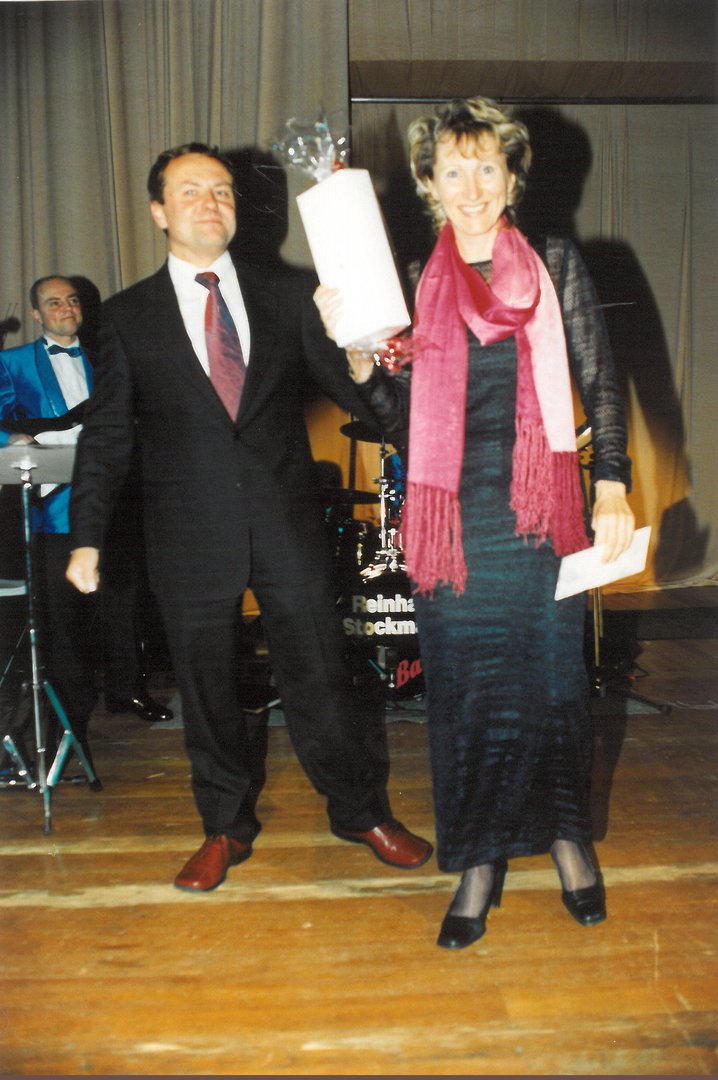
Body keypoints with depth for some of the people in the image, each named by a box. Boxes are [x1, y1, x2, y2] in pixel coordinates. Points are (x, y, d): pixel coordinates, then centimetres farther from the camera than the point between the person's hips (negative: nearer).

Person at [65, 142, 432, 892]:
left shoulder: (288, 297, 6)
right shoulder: (128, 315, 5)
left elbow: (347, 385, 3)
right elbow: (105, 432, 6)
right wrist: (85, 538, 2)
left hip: (288, 527, 0)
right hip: (190, 535, 0)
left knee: (319, 677, 7)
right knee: (206, 689, 11)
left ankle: (360, 812, 28)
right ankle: (225, 829, 31)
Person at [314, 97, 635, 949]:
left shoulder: (556, 266, 5)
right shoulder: (411, 283, 5)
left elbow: (601, 385, 5)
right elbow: (399, 418, 3)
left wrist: (613, 486, -4)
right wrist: (356, 351, -13)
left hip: (542, 510, 0)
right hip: (454, 514, 1)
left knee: (553, 675, 9)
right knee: (462, 685, 6)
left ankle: (566, 835, 32)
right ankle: (479, 860, 23)